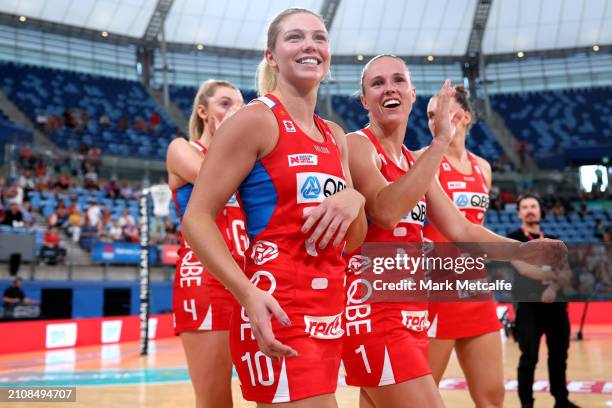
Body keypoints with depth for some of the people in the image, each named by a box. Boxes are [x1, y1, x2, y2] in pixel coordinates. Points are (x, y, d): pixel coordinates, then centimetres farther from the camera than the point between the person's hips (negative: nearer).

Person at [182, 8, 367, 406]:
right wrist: (249, 294, -23)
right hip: (276, 313, -8)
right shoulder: (257, 119, -6)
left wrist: (354, 199, -6)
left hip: (328, 315, 8)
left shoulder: (335, 137, 15)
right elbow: (197, 218, -11)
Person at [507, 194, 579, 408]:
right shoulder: (514, 238, 0)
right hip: (528, 304, -5)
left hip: (556, 302, 5)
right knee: (529, 357, -4)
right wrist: (556, 274, -19)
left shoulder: (553, 240, 17)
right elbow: (524, 269, -15)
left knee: (559, 355, 11)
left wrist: (554, 287, -14)